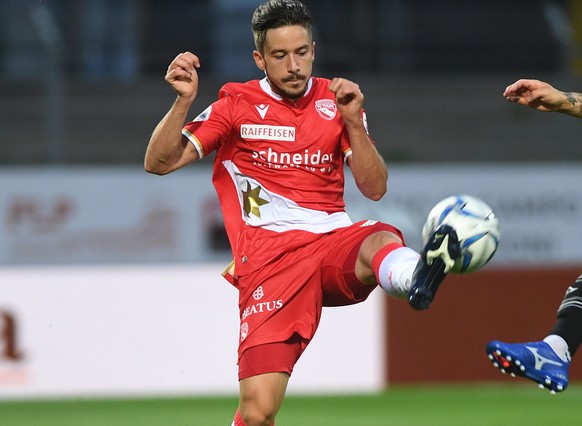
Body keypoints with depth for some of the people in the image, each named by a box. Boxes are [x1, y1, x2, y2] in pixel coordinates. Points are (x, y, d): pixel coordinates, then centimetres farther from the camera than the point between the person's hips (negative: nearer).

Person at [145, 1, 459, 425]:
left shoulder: (336, 101, 14)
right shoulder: (237, 104, 8)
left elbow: (375, 188, 10)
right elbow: (159, 162, 4)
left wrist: (353, 122, -5)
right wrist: (184, 100, -12)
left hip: (335, 241, 2)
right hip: (269, 258, -1)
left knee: (383, 241, -38)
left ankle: (414, 276, -74)